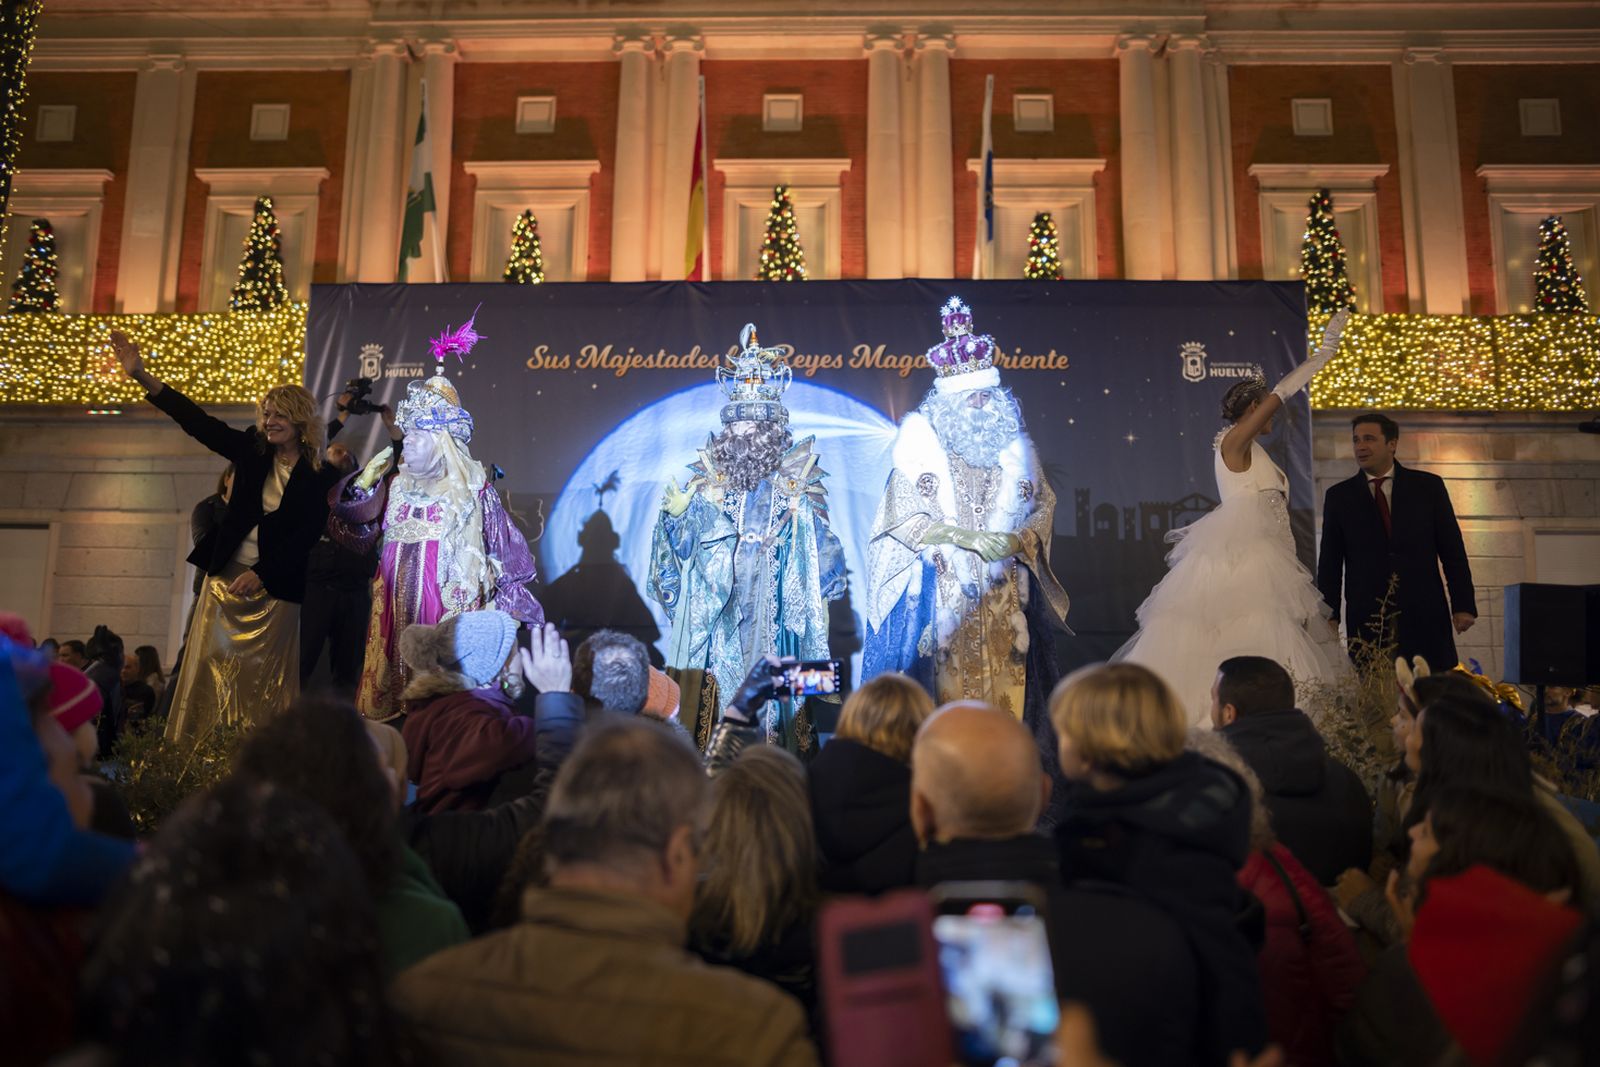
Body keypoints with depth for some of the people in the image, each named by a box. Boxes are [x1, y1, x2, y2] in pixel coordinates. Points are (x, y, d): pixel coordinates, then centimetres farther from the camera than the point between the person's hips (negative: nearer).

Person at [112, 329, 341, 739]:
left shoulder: (319, 478, -6)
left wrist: (260, 574, -16)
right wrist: (142, 375, -8)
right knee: (209, 670, 3)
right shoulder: (252, 451, 4)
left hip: (275, 586, -3)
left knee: (263, 682, 0)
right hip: (226, 575, 4)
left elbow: (306, 537, -9)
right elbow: (198, 422, -1)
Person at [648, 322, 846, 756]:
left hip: (774, 600, -1)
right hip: (716, 599, 1)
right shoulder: (708, 475, 7)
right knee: (717, 674, 0)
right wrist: (677, 513, -10)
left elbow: (815, 543, 5)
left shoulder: (794, 478, 4)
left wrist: (819, 600, 3)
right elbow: (687, 543, 9)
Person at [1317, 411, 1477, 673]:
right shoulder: (1339, 496, 7)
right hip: (1367, 620, 0)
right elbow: (1330, 563, 7)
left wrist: (1463, 604, 1)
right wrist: (1329, 617, 2)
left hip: (1425, 615, 0)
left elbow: (1452, 550, 7)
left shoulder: (1428, 486, 8)